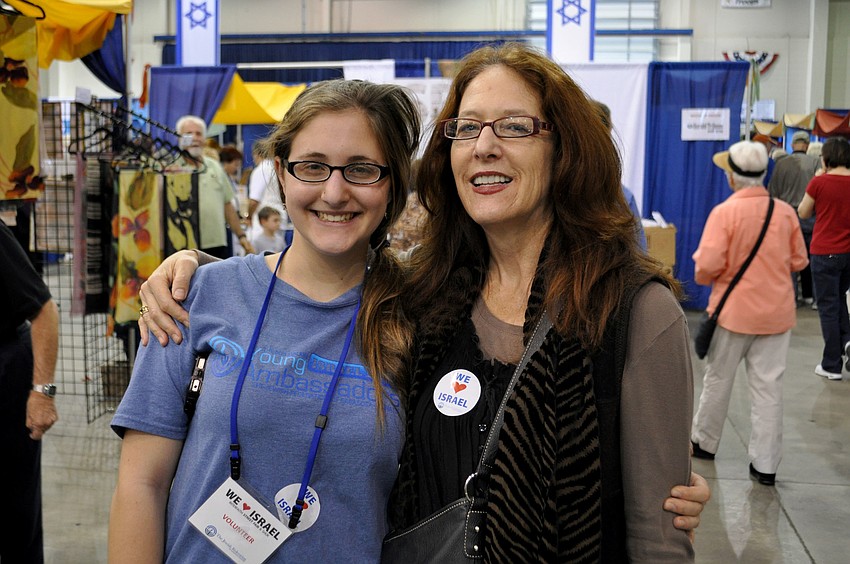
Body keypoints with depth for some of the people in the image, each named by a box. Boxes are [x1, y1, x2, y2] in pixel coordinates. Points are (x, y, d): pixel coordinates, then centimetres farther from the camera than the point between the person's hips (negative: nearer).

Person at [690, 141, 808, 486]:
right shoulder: (786, 212, -3)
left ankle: (704, 442, 32)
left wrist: (705, 277, 3)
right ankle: (765, 464, 10)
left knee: (718, 379, 15)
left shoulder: (725, 212, -15)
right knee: (768, 387, 6)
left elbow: (707, 266, -19)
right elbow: (798, 261, 6)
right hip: (777, 312, 3)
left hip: (734, 311, -3)